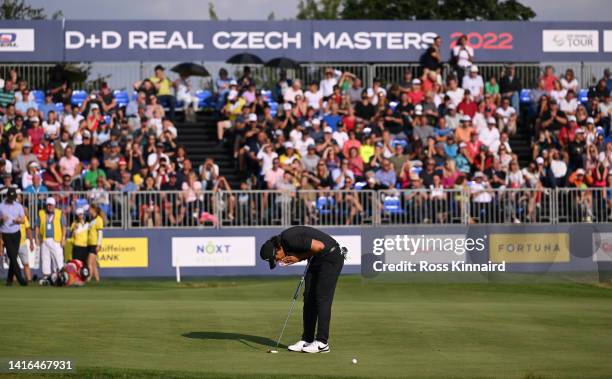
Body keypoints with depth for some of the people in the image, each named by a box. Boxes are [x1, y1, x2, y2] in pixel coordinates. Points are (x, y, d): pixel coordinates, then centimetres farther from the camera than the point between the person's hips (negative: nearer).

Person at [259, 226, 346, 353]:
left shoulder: (290, 239, -26)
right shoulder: (284, 240, 2)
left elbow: (320, 246, -28)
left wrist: (299, 258, -17)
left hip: (331, 257, -10)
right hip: (317, 259, 10)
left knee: (322, 298, -11)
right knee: (308, 298, 5)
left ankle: (322, 343, -10)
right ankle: (307, 339, 8)